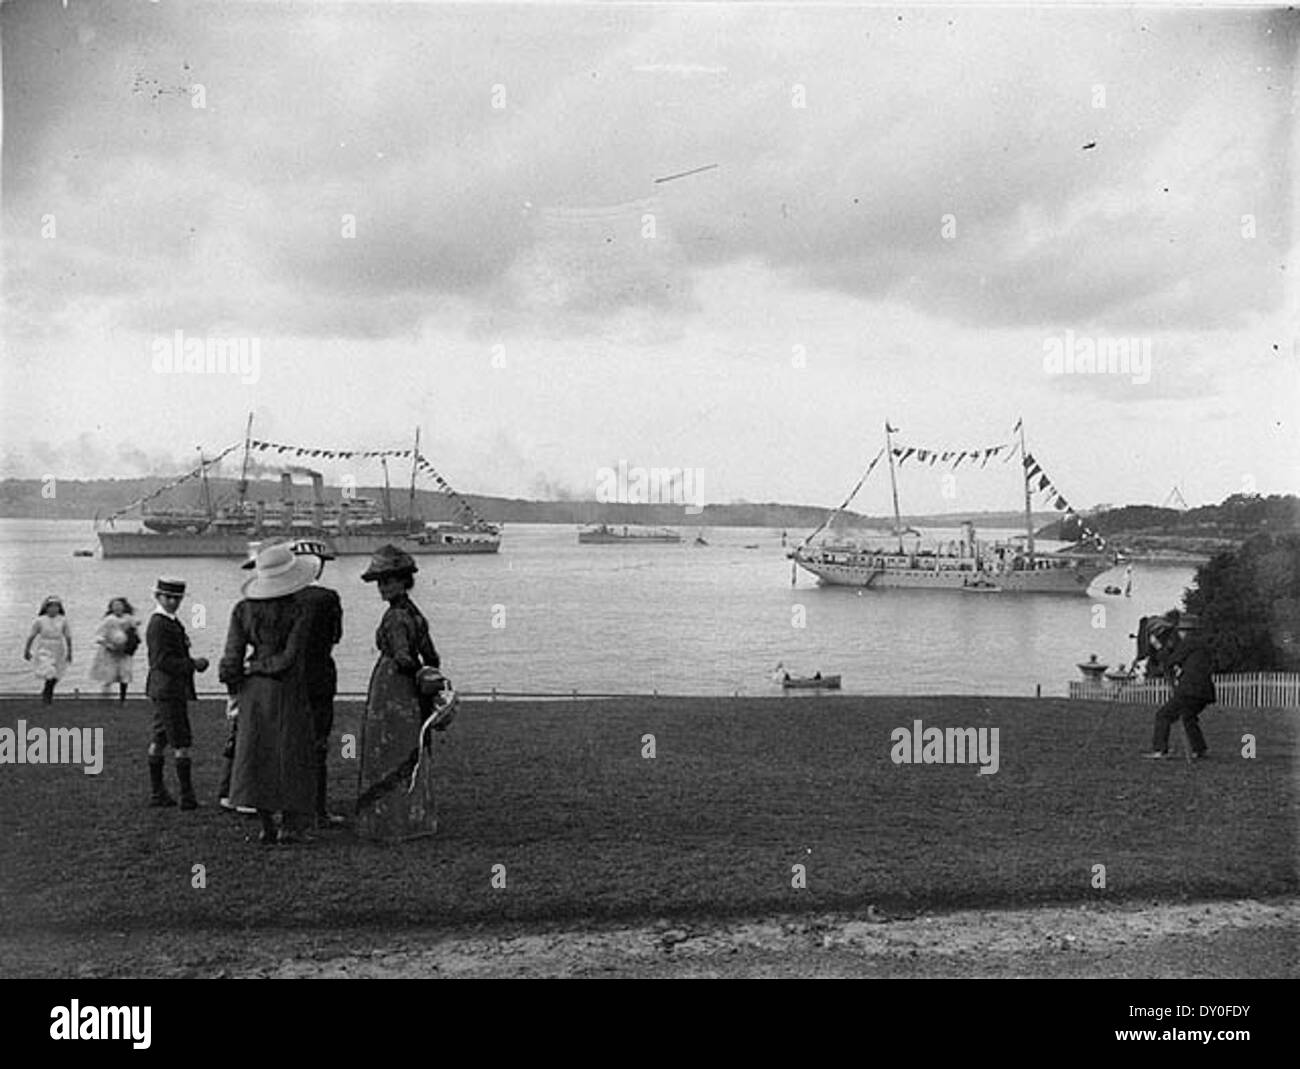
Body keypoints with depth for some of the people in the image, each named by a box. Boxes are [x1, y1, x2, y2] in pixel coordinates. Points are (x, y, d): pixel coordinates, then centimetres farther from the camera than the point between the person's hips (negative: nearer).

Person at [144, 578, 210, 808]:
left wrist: (194, 662, 8)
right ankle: (187, 796, -7)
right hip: (168, 689, -10)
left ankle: (157, 792, 20)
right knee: (181, 743, -9)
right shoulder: (158, 624, -15)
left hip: (167, 691, 10)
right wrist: (193, 664, -17)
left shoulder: (173, 622, 17)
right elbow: (163, 661, -21)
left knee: (159, 740, 14)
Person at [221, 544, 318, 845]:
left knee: (256, 755, 9)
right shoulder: (296, 612, -10)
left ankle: (267, 825, 11)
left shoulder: (243, 610, 0)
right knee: (291, 755, 6)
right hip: (287, 690, -3)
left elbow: (232, 656, 0)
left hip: (253, 689, 3)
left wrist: (235, 688, 11)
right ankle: (288, 825, 6)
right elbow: (290, 656, -14)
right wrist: (263, 665, 0)